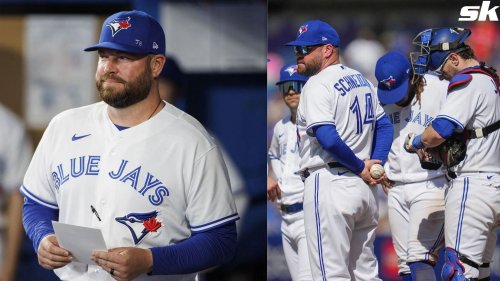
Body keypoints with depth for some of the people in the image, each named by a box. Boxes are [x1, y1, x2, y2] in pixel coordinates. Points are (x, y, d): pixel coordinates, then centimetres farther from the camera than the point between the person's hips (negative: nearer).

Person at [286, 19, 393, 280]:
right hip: (364, 188, 9)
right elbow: (384, 126, 19)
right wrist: (374, 164, 6)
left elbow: (328, 139, -21)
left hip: (329, 183, -9)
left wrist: (361, 168, -9)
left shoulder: (317, 85, -10)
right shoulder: (361, 80, 16)